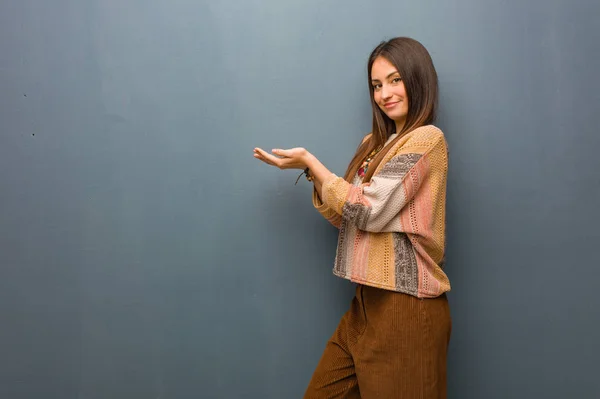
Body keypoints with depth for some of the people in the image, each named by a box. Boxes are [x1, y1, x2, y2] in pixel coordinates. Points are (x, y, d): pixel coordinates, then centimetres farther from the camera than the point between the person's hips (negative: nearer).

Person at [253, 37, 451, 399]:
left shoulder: (427, 139, -12)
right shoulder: (378, 144, 14)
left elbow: (368, 211, -18)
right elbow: (346, 216, 12)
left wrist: (310, 163, -9)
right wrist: (312, 173, -1)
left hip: (406, 307, -8)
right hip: (369, 300, 8)